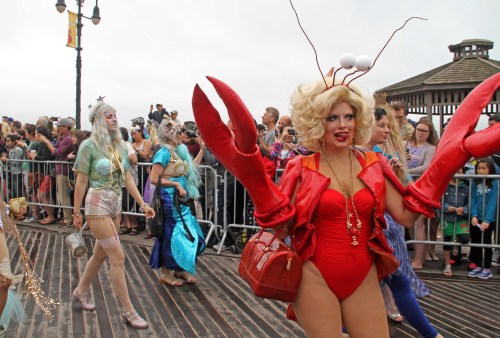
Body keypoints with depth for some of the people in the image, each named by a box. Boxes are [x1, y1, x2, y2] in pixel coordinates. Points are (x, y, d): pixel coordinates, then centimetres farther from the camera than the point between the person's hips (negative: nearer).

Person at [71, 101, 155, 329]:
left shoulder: (120, 145, 7)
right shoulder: (89, 145, -10)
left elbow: (127, 178, 8)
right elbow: (81, 181, -7)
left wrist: (142, 204, 3)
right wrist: (76, 212, -4)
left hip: (116, 204, 7)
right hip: (98, 204, -6)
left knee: (101, 253, 18)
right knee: (118, 257, -6)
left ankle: (80, 292, 41)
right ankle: (129, 311, 4)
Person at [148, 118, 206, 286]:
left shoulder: (177, 152, 12)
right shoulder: (164, 152, -14)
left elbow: (191, 167, 21)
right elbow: (154, 179, -19)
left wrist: (202, 149, 18)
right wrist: (176, 184, -18)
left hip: (181, 200, 9)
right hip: (169, 200, -9)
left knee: (186, 234, 12)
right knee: (171, 235, 1)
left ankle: (180, 269, 26)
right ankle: (166, 273, 16)